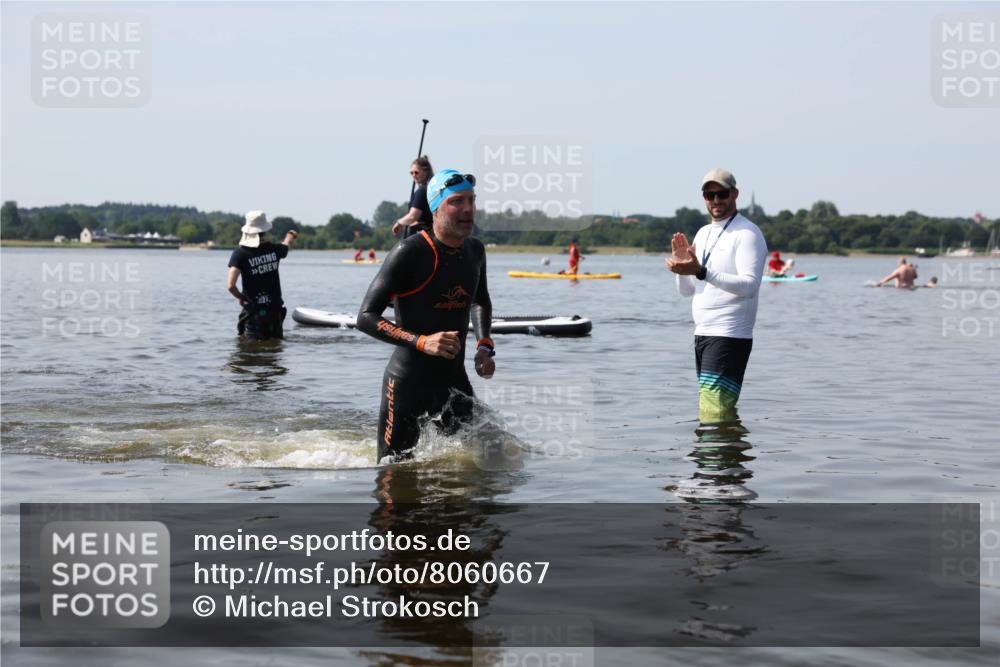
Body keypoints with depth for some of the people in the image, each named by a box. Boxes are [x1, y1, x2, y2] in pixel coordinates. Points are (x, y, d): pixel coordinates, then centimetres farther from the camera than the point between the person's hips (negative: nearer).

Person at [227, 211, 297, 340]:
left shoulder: (240, 253, -13)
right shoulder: (274, 249, -2)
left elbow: (230, 285, -21)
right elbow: (287, 245, 26)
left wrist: (240, 297, 1)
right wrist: (291, 235, 50)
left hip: (253, 311, -3)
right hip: (275, 309, 3)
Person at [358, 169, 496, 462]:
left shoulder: (475, 251, 5)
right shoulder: (409, 253, -17)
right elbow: (366, 318, -19)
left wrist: (484, 346, 8)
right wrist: (422, 342, -30)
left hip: (455, 380, 6)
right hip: (407, 381, -6)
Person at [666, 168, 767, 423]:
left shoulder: (747, 234, -8)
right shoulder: (703, 233, 18)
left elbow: (749, 285, -22)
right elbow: (687, 290, 18)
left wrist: (701, 271, -30)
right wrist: (681, 261, -3)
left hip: (730, 335, -9)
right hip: (702, 333, 9)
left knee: (714, 411, -16)